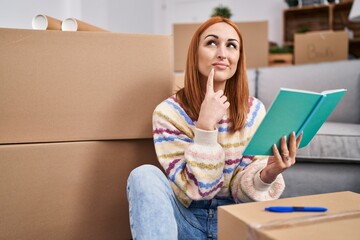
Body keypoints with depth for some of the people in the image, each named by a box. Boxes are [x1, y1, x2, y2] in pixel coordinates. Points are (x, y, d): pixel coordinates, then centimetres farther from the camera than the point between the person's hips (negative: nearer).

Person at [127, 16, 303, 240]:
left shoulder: (254, 110, -5)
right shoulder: (169, 112, -13)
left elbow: (240, 188, -6)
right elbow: (198, 188, -18)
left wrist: (267, 175, -28)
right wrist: (205, 126, -29)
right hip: (186, 220, 0)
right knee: (145, 175, -29)